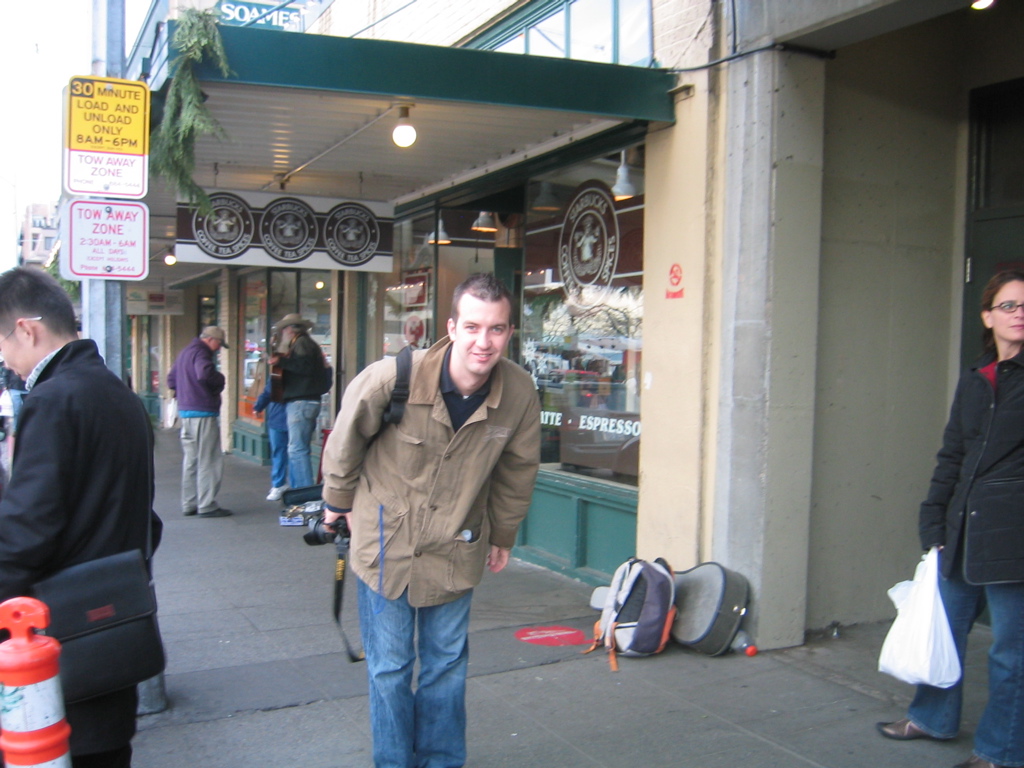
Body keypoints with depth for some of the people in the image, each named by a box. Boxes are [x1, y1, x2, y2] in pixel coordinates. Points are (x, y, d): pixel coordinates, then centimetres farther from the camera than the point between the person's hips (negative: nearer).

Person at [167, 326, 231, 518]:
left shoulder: (185, 352, 19)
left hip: (185, 412, 10)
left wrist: (184, 391, 15)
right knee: (209, 461, -5)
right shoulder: (200, 353, -13)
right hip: (203, 413, -10)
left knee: (191, 459, 15)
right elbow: (205, 374, -31)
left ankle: (189, 504, 19)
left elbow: (171, 379, 25)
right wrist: (221, 379, -13)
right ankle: (207, 505, -4)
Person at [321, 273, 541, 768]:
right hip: (386, 541, -2)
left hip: (456, 550, 2)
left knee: (446, 664, 14)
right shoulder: (392, 378, -24)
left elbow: (517, 471, 4)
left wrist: (502, 536, 13)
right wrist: (339, 501, 8)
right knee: (389, 668, 8)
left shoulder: (520, 393, -15)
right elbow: (346, 440, -4)